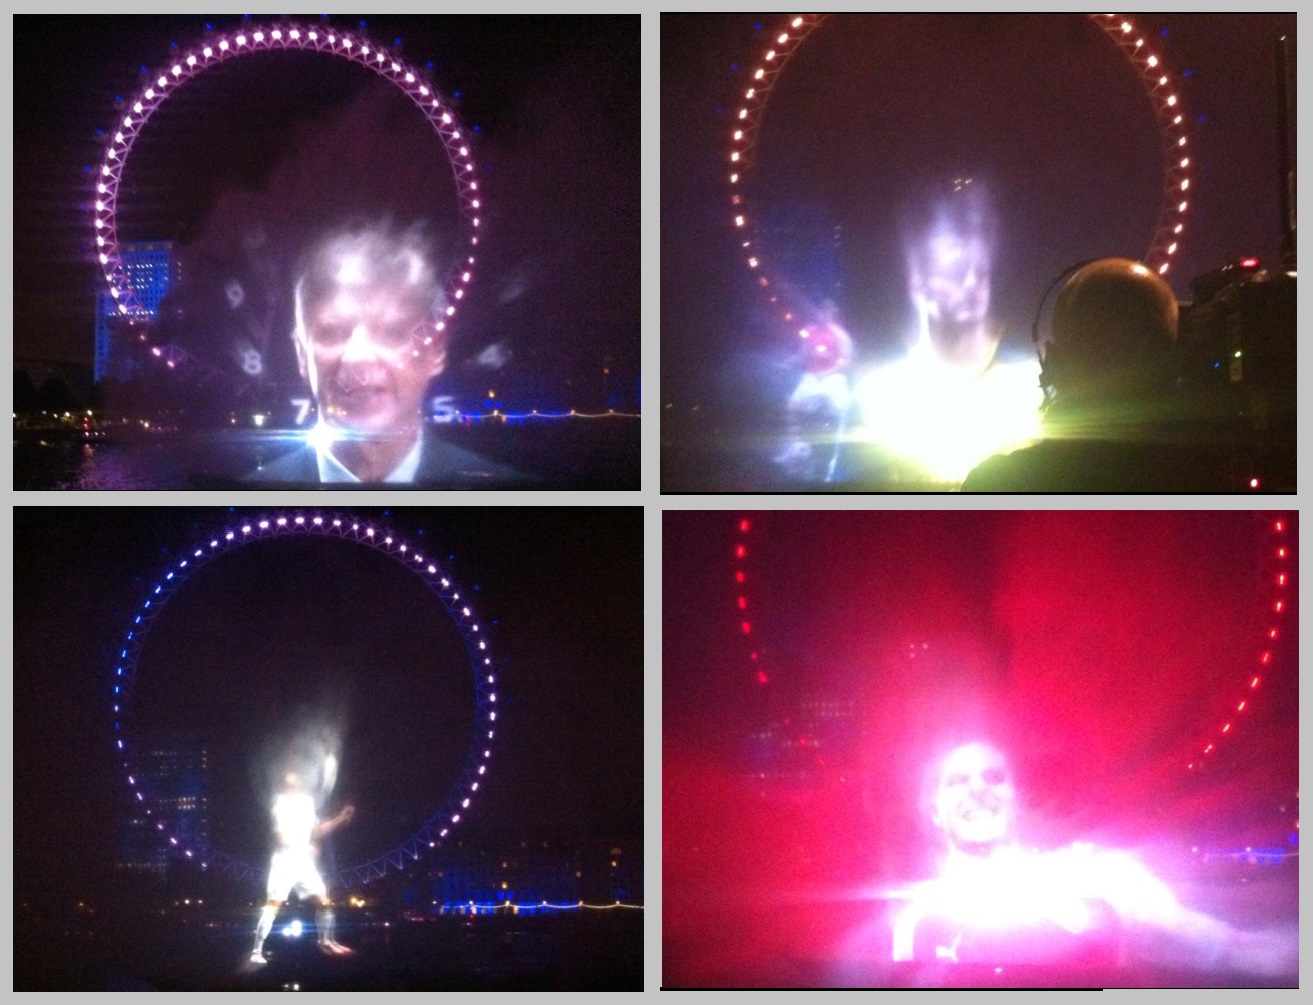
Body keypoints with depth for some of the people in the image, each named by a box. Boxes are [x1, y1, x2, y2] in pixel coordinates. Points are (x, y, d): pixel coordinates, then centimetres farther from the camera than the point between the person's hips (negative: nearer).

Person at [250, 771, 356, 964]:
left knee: (324, 901, 9)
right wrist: (305, 847, -22)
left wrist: (340, 819, 16)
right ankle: (257, 951, -13)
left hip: (304, 860, 7)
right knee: (273, 905, -13)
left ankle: (326, 942, 26)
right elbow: (280, 836, -16)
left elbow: (316, 830, 22)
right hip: (285, 860, -7)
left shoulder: (307, 802, 12)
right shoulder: (282, 802, -9)